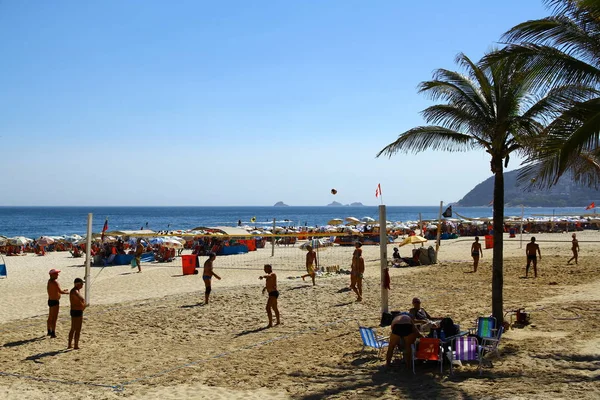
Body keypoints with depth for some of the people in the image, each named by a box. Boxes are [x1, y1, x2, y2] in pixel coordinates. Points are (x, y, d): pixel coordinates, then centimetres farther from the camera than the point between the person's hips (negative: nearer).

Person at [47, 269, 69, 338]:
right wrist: (67, 292, -5)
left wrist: (63, 291, 19)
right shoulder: (55, 282, -20)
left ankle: (49, 331, 33)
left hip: (50, 301, 10)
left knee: (50, 317, 21)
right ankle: (53, 333, -5)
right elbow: (60, 292, -23)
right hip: (55, 301, -10)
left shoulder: (49, 281, 9)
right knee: (54, 318, -6)